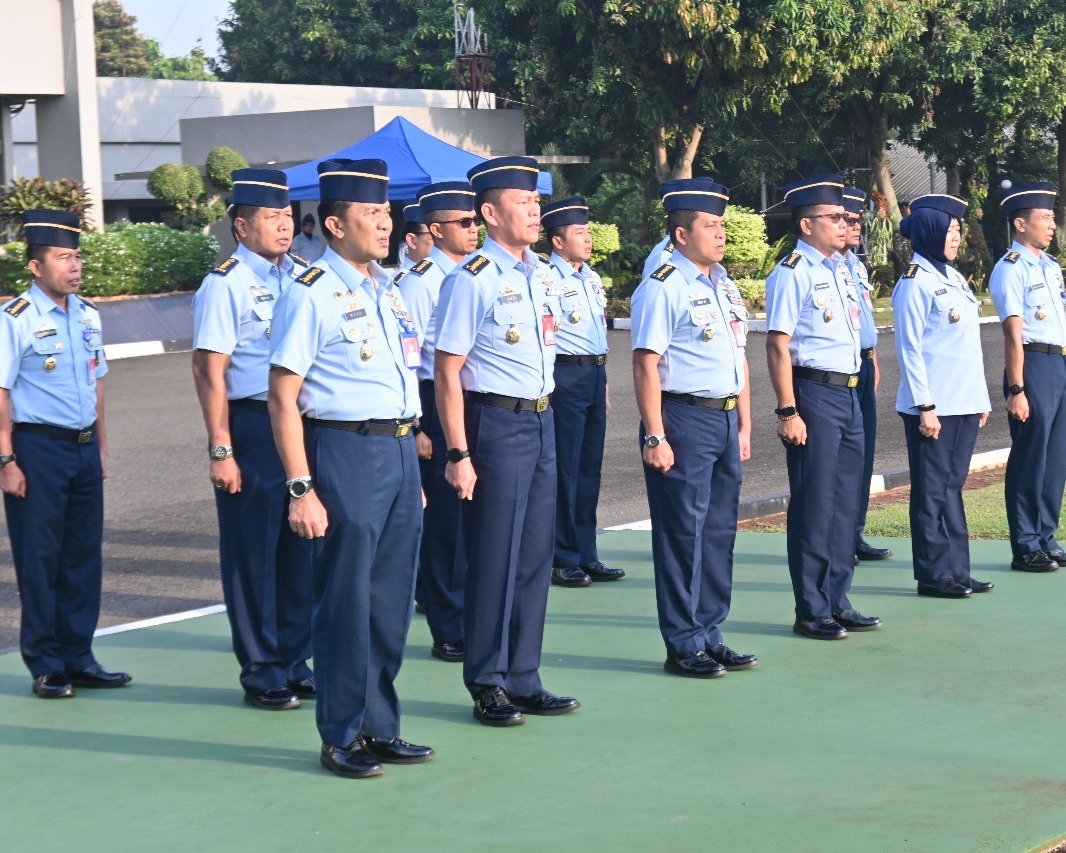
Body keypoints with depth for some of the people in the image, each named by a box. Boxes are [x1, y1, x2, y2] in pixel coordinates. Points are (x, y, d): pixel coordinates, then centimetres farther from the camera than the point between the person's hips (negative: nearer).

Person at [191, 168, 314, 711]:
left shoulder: (303, 277, 10)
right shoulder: (225, 285, -8)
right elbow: (209, 369, -12)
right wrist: (221, 450, -16)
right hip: (252, 427, -6)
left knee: (302, 548, 11)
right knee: (253, 553, 3)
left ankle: (295, 663, 24)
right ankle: (261, 675, 13)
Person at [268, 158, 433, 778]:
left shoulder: (388, 291, 14)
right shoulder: (311, 295, -9)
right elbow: (283, 399, -12)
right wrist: (301, 488, -16)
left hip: (401, 451, 7)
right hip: (347, 452, -7)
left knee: (392, 599, 11)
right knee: (346, 599, -1)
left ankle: (380, 728, 22)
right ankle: (343, 738, 11)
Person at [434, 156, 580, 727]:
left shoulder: (541, 273, 10)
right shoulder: (472, 280, -13)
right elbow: (447, 373, -14)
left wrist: (544, 414, 19)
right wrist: (458, 454, -17)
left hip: (541, 421, 8)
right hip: (496, 423, -8)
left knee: (534, 555, 12)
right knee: (494, 559, 0)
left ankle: (523, 681, 21)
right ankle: (488, 687, 11)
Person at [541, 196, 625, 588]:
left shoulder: (592, 277, 15)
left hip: (595, 373, 8)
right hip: (566, 375, -8)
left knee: (590, 467, 11)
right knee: (565, 469, -2)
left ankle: (586, 555, 19)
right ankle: (563, 560, 5)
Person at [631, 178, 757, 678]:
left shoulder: (726, 287, 15)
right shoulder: (663, 289, -11)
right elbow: (646, 365, -15)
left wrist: (744, 425, 17)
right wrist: (655, 437, -19)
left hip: (725, 418, 8)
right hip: (684, 417, -8)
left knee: (719, 529, 12)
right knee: (683, 532, -2)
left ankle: (709, 634, 22)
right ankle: (683, 646, 6)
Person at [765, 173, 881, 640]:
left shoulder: (840, 269, 14)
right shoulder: (791, 275, -12)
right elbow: (778, 346, -16)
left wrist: (854, 391, 18)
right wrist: (788, 412, -19)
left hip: (849, 392, 8)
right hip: (814, 394, -8)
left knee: (845, 502, 13)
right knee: (814, 505, -2)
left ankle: (837, 601, 22)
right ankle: (811, 611, 6)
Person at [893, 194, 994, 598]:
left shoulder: (954, 277, 14)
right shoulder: (915, 283, -11)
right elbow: (909, 349, -14)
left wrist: (981, 397, 15)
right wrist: (924, 407, -17)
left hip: (964, 401, 8)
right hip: (935, 405, -8)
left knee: (952, 485, 11)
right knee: (933, 489, -1)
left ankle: (956, 569, 16)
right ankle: (934, 575, 5)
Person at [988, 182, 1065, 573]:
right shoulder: (1010, 270, -10)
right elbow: (1014, 335, -15)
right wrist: (1016, 390, -18)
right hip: (1035, 365, -8)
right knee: (1030, 459, -2)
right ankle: (1026, 548, 7)